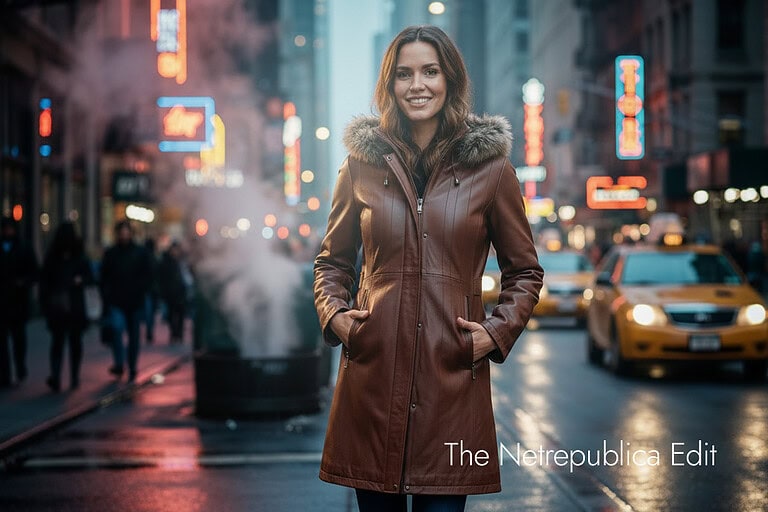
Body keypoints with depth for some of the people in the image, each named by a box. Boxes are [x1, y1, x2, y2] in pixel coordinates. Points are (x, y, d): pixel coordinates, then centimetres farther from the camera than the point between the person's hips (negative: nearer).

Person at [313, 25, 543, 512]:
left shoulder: (490, 166, 4)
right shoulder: (363, 163, 7)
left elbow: (525, 270, 11)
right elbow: (332, 259, 18)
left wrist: (497, 332, -3)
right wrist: (334, 313, 0)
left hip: (453, 371, -1)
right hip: (374, 368, 1)